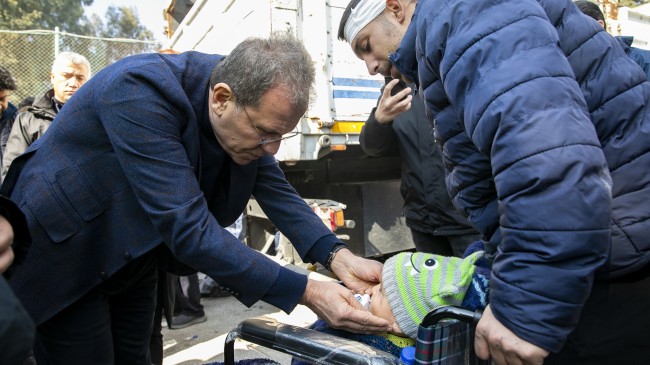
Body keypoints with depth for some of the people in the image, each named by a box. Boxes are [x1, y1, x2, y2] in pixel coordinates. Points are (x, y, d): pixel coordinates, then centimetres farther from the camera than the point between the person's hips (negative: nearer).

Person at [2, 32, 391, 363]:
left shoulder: (246, 110, -13)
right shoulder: (142, 91, -35)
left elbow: (276, 189, -7)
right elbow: (188, 228, -39)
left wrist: (338, 256, -22)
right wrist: (307, 292, -37)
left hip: (133, 253, 6)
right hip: (65, 250, -6)